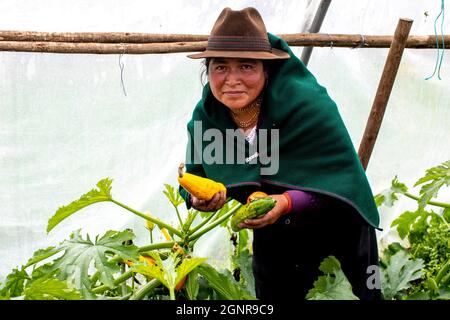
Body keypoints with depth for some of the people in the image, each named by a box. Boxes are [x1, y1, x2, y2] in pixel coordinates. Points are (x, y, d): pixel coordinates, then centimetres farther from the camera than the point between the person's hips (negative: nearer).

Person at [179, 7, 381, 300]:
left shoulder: (309, 102, -29)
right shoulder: (204, 117, -15)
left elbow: (343, 176, -27)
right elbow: (196, 176, -4)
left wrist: (288, 202, -41)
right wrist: (198, 198, -28)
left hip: (337, 233, -3)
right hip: (272, 240, 4)